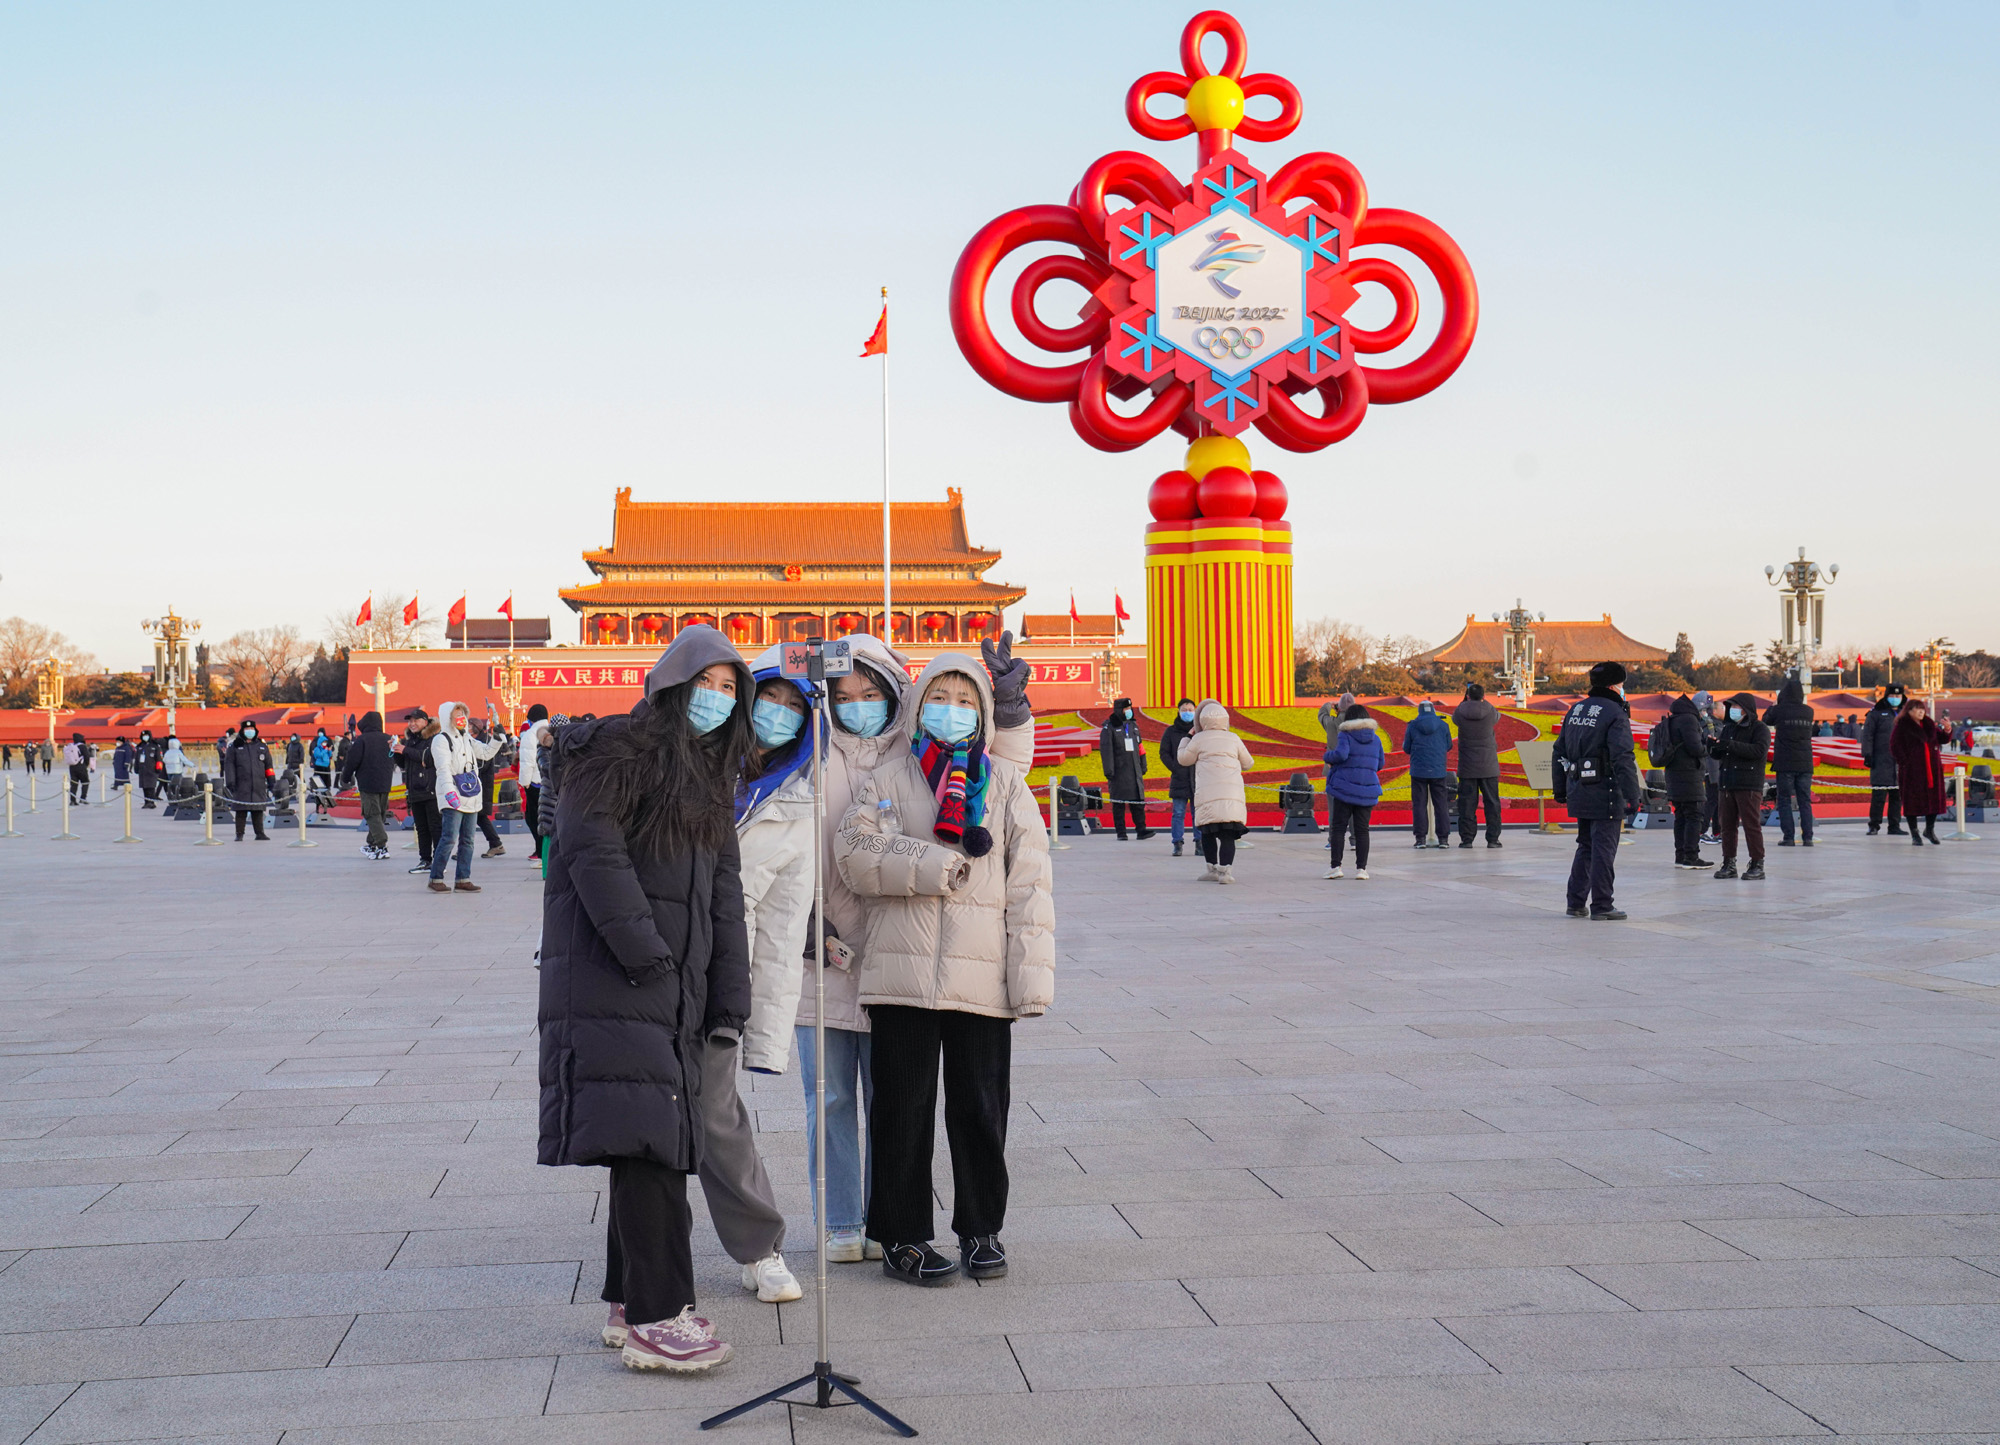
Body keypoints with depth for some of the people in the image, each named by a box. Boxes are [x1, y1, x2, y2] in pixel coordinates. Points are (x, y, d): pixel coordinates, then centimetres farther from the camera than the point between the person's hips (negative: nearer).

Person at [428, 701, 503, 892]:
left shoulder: (467, 739, 18)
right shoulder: (441, 740, -6)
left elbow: (486, 752, 23)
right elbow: (443, 768, -16)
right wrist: (449, 791, -28)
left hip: (471, 796, 8)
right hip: (452, 798, -8)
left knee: (467, 840, 7)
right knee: (449, 839, -13)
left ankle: (463, 879, 11)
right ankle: (436, 878, -6)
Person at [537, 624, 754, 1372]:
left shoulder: (708, 776, 19)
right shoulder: (615, 755, -5)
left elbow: (724, 890, 18)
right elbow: (596, 857, -15)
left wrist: (729, 999, 11)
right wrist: (646, 955, -19)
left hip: (678, 988, 8)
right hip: (612, 982, -8)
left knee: (653, 1142, 9)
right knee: (644, 1138, -14)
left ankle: (629, 1304, 17)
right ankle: (656, 1317, -14)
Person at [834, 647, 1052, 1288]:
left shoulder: (1005, 783, 11)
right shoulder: (890, 776, 9)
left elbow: (1028, 881, 5)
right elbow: (855, 851, -6)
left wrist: (1031, 973, -3)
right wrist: (939, 866, -13)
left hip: (981, 978, 1)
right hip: (902, 971, -1)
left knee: (981, 1109, 7)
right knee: (904, 1109, 5)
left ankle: (981, 1229, 24)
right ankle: (902, 1236, 16)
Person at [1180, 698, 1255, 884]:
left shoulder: (1199, 739, 5)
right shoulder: (1233, 739, 12)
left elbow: (1184, 759, 19)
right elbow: (1248, 763, 24)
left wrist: (1187, 738, 34)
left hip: (1208, 795, -1)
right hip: (1233, 796, 1)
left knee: (1207, 833, 11)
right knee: (1228, 836, -3)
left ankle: (1213, 869, 12)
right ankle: (1225, 870, -15)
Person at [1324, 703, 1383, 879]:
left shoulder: (1345, 735, -5)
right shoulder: (1375, 738, 8)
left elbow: (1340, 754, -22)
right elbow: (1379, 764, 12)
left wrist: (1328, 756, -3)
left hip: (1345, 788, -3)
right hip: (1367, 790, 3)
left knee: (1338, 827, 3)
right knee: (1362, 830, 5)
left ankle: (1335, 866, -2)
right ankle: (1361, 868, 2)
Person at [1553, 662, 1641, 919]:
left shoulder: (1575, 710, 13)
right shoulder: (1615, 714, -11)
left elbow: (1560, 751, 17)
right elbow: (1622, 758, -19)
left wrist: (1560, 790, 23)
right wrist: (1632, 794, -19)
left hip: (1578, 792, 7)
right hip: (1604, 792, -7)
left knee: (1585, 846, 18)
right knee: (1603, 849, -2)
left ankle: (1575, 902, 20)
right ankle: (1601, 906, 1)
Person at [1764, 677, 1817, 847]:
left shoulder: (1779, 710, -9)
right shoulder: (1808, 711, 1)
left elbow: (1766, 720, 11)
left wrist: (1772, 706, 28)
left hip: (1785, 764, -3)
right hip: (1805, 764, 3)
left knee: (1784, 801, 3)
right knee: (1805, 801, 7)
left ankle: (1788, 837, -2)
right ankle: (1807, 837, 4)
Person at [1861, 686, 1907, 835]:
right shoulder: (1876, 713, 3)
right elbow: (1867, 734, -1)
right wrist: (1867, 754, -8)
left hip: (1900, 761, 4)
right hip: (1881, 761, -4)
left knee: (1897, 795, 6)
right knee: (1879, 795, -6)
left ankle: (1894, 826, 12)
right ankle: (1874, 825, 1)